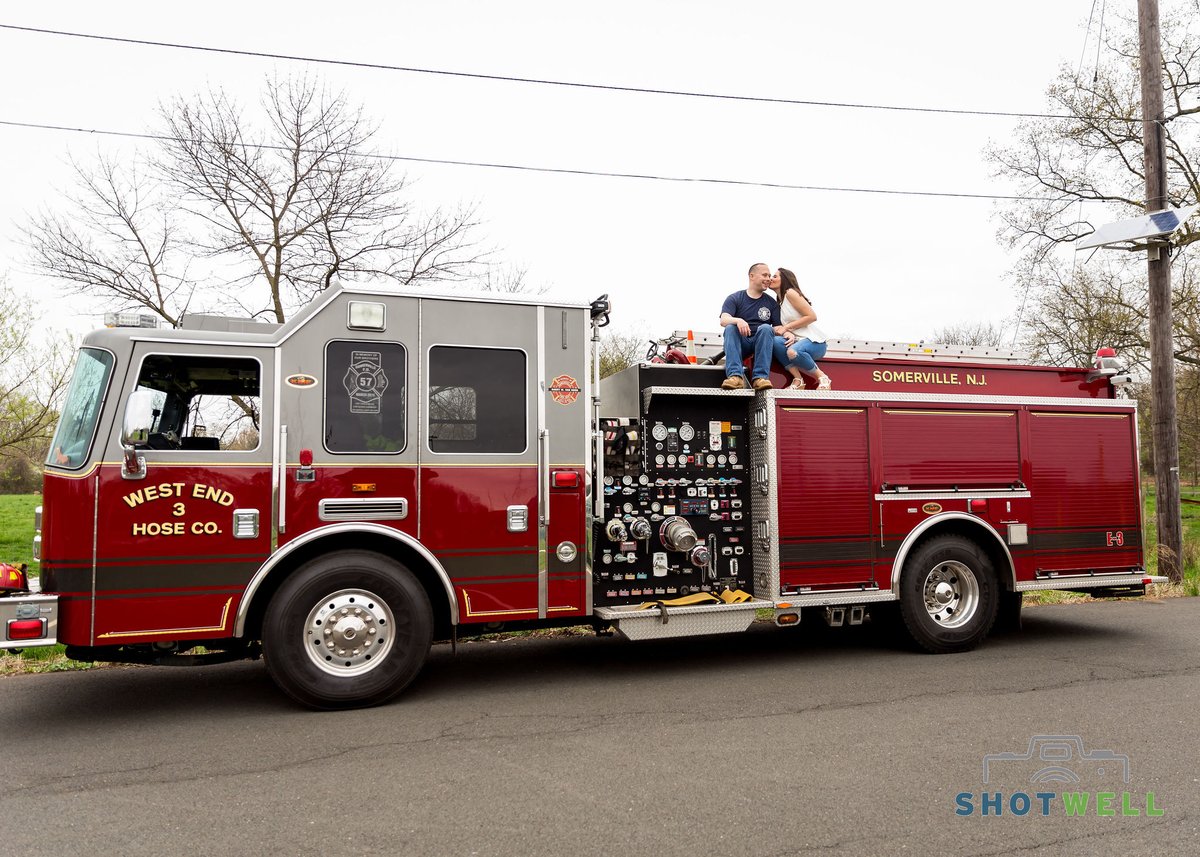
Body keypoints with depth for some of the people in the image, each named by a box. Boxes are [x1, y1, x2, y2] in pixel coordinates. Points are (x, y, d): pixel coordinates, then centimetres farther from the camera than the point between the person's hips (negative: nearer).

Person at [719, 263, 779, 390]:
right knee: (730, 328, -29)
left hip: (761, 342, 1)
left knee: (766, 327, -28)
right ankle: (735, 376, -46)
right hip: (739, 343, -1)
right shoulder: (734, 298, 7)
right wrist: (738, 321, -33)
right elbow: (723, 320, -10)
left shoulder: (771, 302, 15)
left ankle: (760, 377, -40)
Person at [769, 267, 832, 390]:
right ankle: (798, 380, -21)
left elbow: (812, 316, -13)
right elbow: (784, 326, 12)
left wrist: (786, 327, -11)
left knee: (793, 352, -39)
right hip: (797, 341, 7)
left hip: (814, 341, -7)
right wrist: (788, 334, -14)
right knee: (774, 341, -23)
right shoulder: (780, 301, 18)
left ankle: (823, 378, -14)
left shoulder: (791, 293, -6)